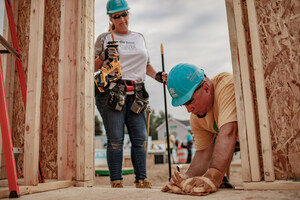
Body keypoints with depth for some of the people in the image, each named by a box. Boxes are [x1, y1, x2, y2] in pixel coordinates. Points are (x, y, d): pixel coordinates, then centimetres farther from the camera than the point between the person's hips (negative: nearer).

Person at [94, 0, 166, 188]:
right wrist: (103, 57, -9)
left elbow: (145, 64, 29)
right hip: (111, 93, -3)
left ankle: (142, 179, 7)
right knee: (115, 140, -6)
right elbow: (93, 68, 9)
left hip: (136, 95, 4)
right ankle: (116, 181, 2)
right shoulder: (104, 38, 11)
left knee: (140, 139, -1)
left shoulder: (140, 37, 22)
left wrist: (157, 75, 11)